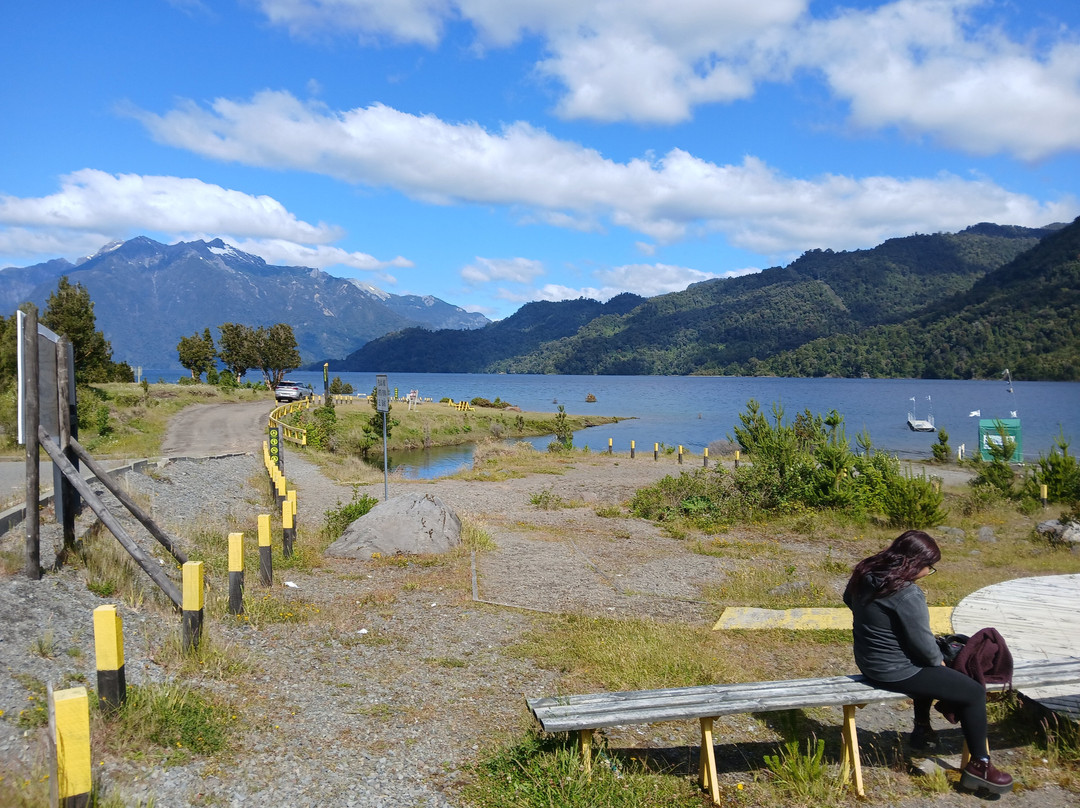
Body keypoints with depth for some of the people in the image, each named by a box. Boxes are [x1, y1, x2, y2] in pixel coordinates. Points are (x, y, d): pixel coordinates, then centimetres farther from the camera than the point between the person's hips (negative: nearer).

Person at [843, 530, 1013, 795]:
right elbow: (923, 642, -21)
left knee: (929, 669, 36)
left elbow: (849, 599, 17)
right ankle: (979, 766, 13)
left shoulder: (866, 573, -3)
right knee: (974, 692, 2)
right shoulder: (907, 595, -29)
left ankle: (922, 729, 46)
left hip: (867, 660, 9)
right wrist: (938, 661, -1)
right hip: (894, 671, -9)